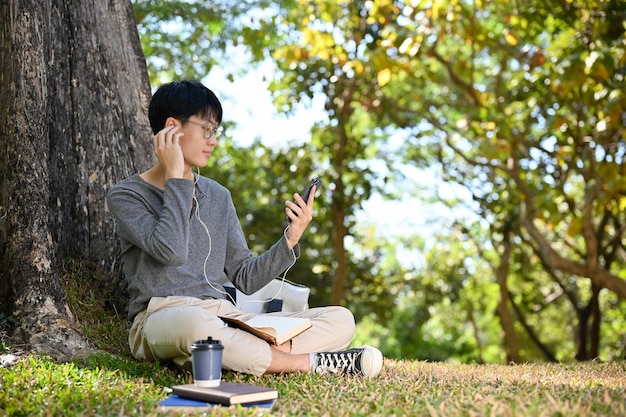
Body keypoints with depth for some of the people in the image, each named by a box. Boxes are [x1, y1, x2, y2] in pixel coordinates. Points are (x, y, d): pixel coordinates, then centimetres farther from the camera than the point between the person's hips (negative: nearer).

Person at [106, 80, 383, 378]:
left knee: (341, 319, -8)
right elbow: (171, 251, -17)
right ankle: (310, 362, -23)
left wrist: (291, 237, 0)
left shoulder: (218, 196, 19)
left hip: (225, 318, 6)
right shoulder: (125, 195, 3)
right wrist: (175, 177, -8)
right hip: (160, 320, -5)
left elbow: (245, 278, 14)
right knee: (194, 321, -43)